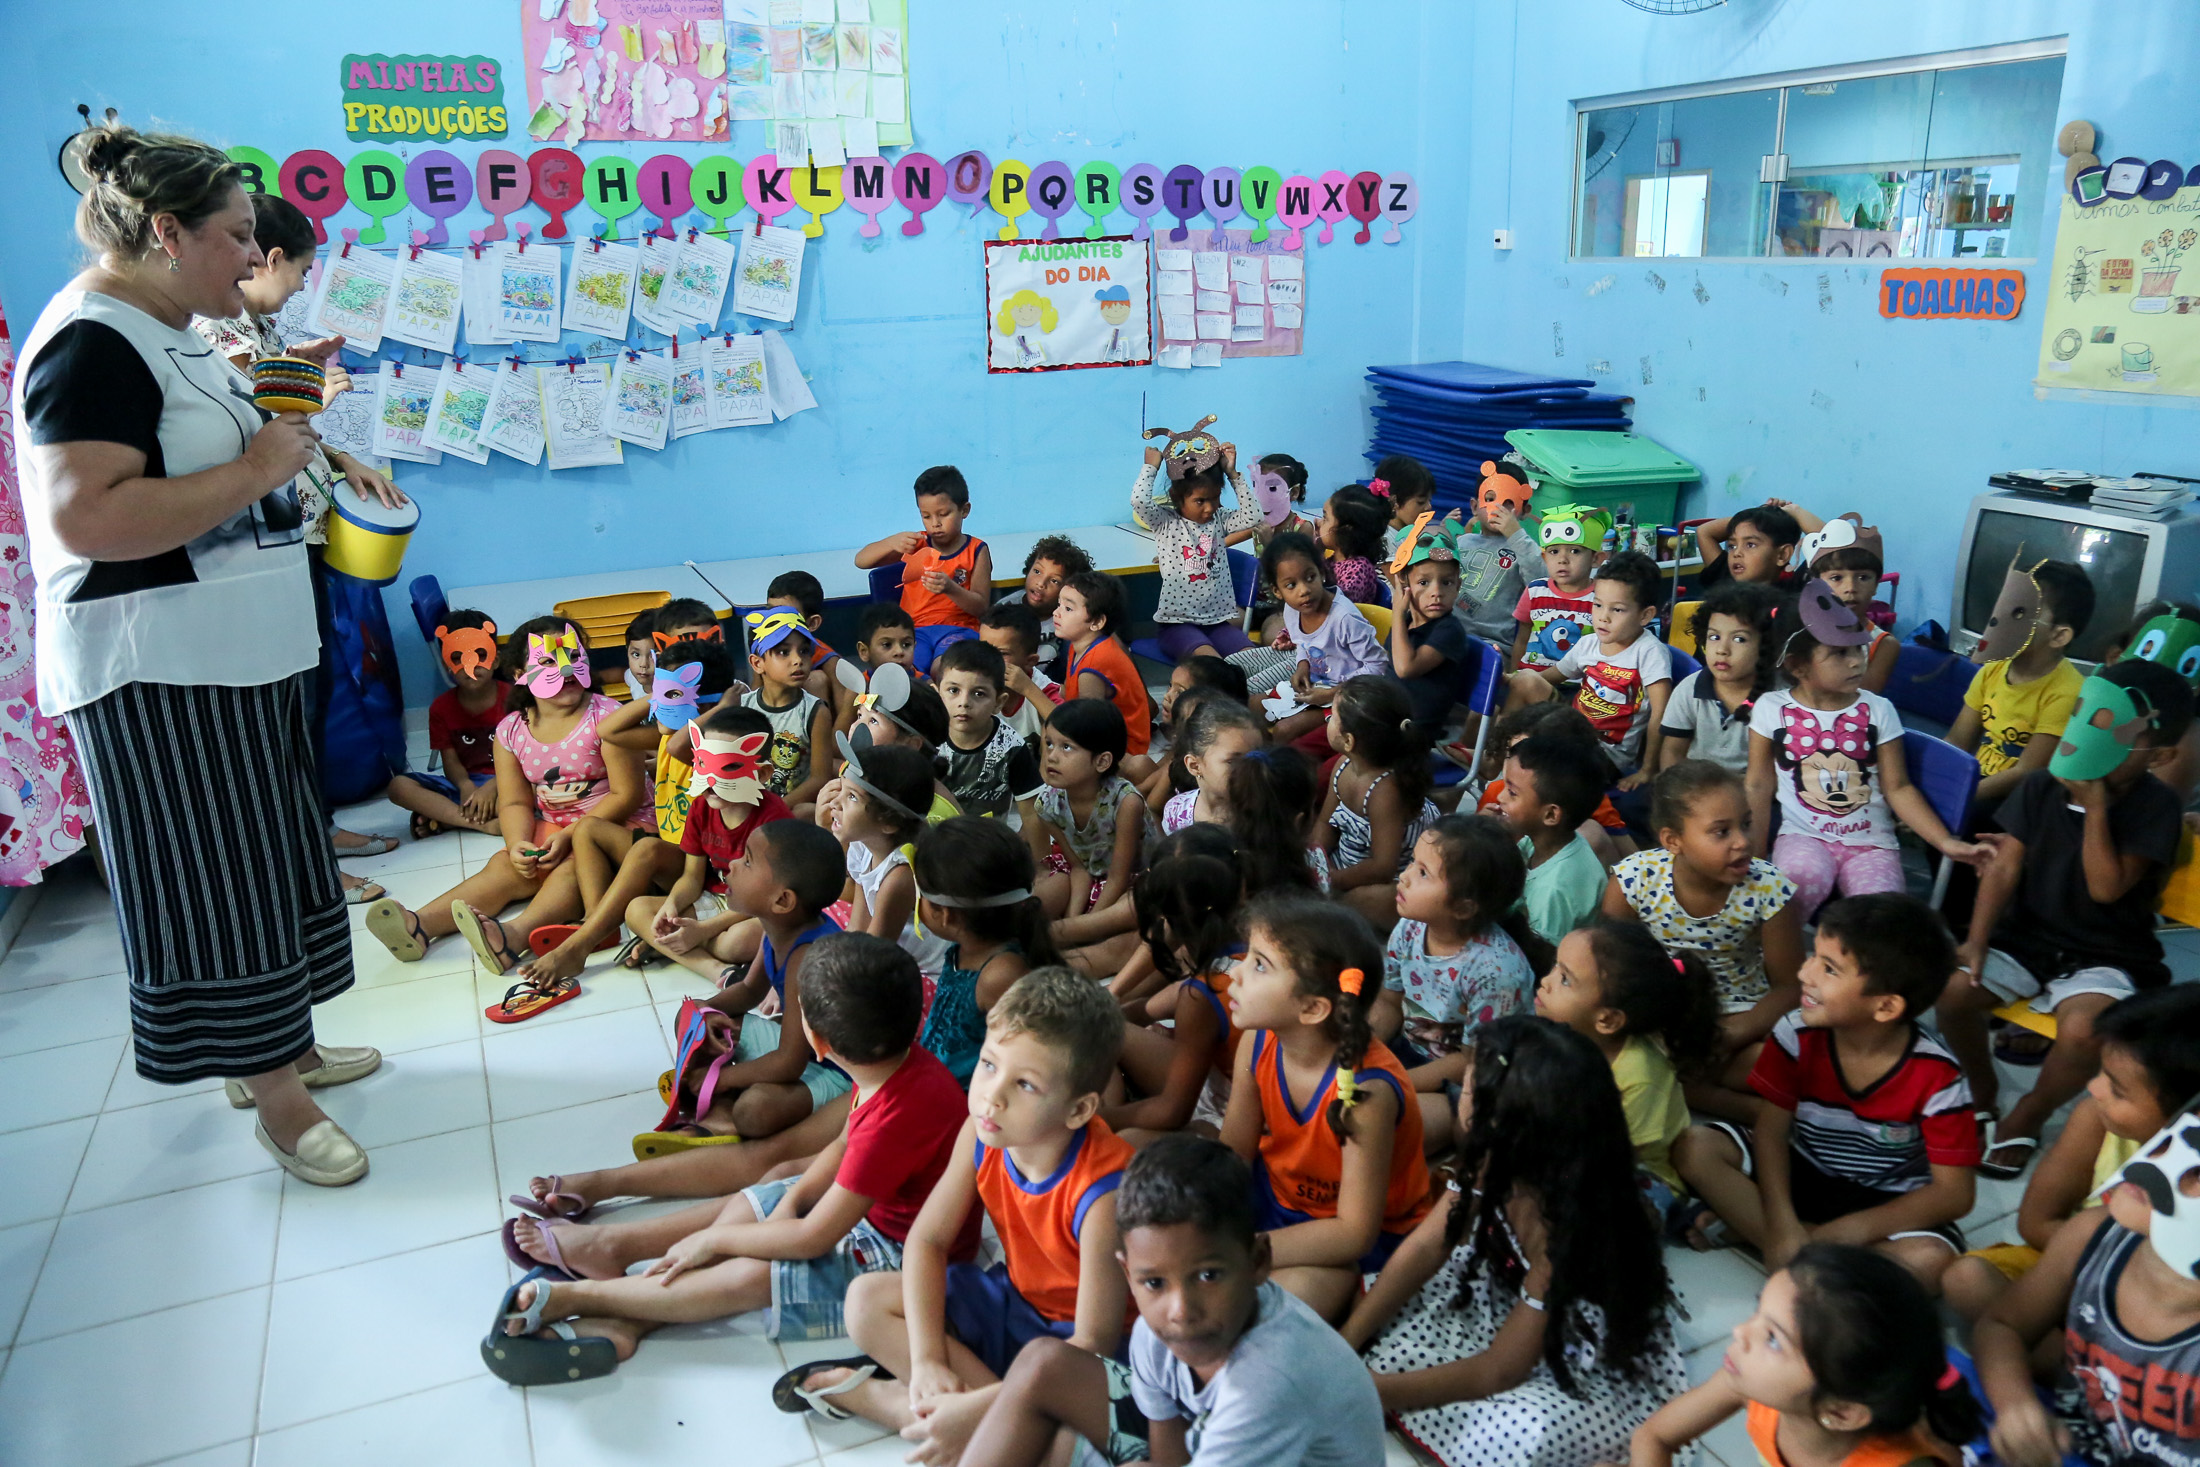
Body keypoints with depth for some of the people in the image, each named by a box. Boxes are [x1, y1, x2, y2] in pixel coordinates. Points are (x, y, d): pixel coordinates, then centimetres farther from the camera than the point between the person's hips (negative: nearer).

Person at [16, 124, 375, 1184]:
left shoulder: (167, 334, 15)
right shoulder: (92, 344, -18)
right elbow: (82, 516, -29)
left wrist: (273, 414, 14)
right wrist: (255, 469, -24)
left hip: (243, 654, 11)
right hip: (161, 673, -10)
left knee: (267, 854, 18)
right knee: (214, 877, 0)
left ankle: (279, 1049, 33)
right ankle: (277, 1101, 12)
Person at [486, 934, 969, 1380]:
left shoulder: (898, 1116, -36)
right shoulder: (900, 1061, -11)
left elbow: (813, 1238, -26)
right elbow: (846, 1144, 7)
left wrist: (712, 1239, -14)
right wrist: (792, 1199, -7)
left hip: (899, 1258, -9)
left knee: (749, 1277, -16)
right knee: (745, 1205, 8)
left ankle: (574, 1296, -4)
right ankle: (621, 1322, 1)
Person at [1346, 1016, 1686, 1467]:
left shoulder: (1565, 1226, -38)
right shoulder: (1498, 1159, -19)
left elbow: (1500, 1370, -29)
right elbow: (1424, 1248, -11)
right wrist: (1341, 1348, -18)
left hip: (1601, 1366, -6)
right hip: (1514, 1300, 6)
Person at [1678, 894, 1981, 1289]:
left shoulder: (1937, 1077, -20)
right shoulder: (1797, 1036, -14)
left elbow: (1954, 1193, -17)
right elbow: (1771, 1128, -11)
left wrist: (1849, 1231, -26)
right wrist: (1782, 1223, -26)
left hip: (1885, 1203, -2)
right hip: (1800, 1176, 2)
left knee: (1928, 1260, -35)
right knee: (1696, 1147, -22)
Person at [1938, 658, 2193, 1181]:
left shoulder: (2155, 805, -9)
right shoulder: (2041, 786, 0)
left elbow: (2106, 888, -19)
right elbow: (2005, 868, -4)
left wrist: (2095, 807, -20)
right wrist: (1977, 942, -14)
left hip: (2103, 958, -3)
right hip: (2026, 936, 3)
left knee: (2082, 1031, -33)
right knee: (1951, 989, -22)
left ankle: (2026, 1118, -1)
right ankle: (1982, 1088, 9)